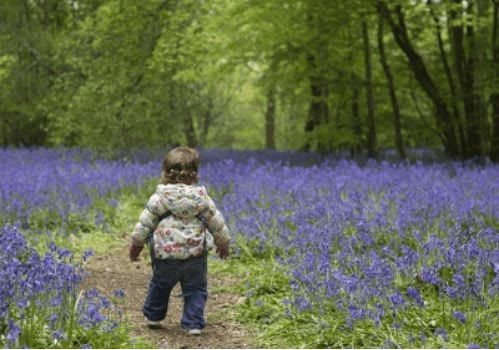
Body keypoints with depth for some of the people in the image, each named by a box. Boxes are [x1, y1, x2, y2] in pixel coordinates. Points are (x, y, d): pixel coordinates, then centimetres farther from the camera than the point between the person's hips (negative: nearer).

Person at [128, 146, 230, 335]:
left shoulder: (159, 197, -5)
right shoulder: (202, 197, -1)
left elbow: (145, 222, 0)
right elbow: (216, 222, 6)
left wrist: (136, 243, 14)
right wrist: (224, 243, 22)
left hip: (165, 253, 0)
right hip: (195, 254, 0)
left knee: (160, 284, 21)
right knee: (195, 289, 10)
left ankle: (153, 316, 35)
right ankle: (194, 324, 6)